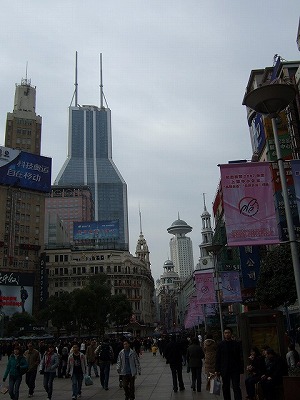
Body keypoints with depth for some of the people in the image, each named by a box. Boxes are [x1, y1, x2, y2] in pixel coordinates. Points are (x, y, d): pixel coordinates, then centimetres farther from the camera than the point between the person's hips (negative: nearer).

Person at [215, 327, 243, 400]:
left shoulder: (236, 344, 2)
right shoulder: (221, 344, 3)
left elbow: (240, 357, 4)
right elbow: (217, 358, 4)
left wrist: (240, 369, -2)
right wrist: (217, 370, -1)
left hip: (235, 370, -1)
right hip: (225, 370, 1)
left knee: (236, 388, -6)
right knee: (226, 388, 10)